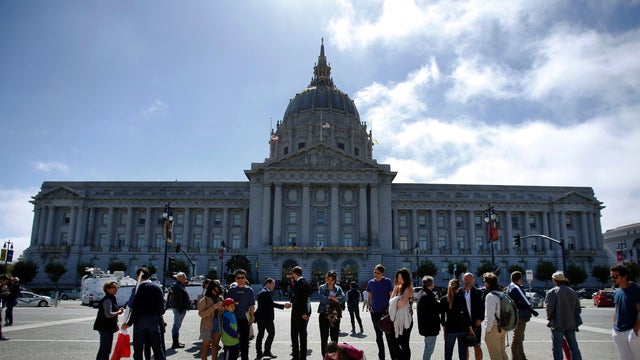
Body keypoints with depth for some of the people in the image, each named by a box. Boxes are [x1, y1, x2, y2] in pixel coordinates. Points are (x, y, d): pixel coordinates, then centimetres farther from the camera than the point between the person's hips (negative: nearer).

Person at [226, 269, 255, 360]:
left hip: (245, 318, -1)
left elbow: (252, 305, 4)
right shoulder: (231, 290, 4)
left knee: (245, 340, 6)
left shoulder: (249, 290, 2)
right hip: (234, 318, 1)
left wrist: (251, 317, -3)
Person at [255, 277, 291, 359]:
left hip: (260, 316, 9)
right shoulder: (267, 292, -15)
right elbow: (271, 304, -21)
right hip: (266, 317, -9)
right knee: (271, 333, 1)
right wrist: (283, 306, -19)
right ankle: (267, 351, 0)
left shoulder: (260, 291, 15)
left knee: (260, 334, 11)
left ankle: (259, 353, 13)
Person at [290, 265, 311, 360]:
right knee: (303, 335, 11)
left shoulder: (297, 283, -14)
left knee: (294, 335, -1)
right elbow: (307, 298, 12)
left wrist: (302, 313, -17)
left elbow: (296, 299, -19)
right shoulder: (307, 284, 11)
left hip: (297, 313, -8)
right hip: (305, 313, 8)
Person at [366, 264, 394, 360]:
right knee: (378, 335, 12)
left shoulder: (387, 281, -5)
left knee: (389, 335, -2)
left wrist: (389, 308, -12)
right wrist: (369, 306, -1)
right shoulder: (370, 282, 5)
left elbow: (391, 296, -4)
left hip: (385, 311, -4)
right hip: (375, 312, 4)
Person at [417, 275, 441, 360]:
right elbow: (438, 309, -20)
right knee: (429, 349, -1)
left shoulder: (421, 293, 9)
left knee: (428, 348, 23)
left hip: (424, 325, 10)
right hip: (430, 326, -10)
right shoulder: (428, 296, -23)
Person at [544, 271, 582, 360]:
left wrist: (549, 319, 0)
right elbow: (578, 308, 8)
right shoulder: (572, 292, 6)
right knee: (573, 346, 15)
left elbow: (549, 308, -16)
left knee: (557, 347, 2)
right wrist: (573, 318, 17)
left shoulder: (552, 292, -12)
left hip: (558, 324, -5)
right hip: (571, 324, 6)